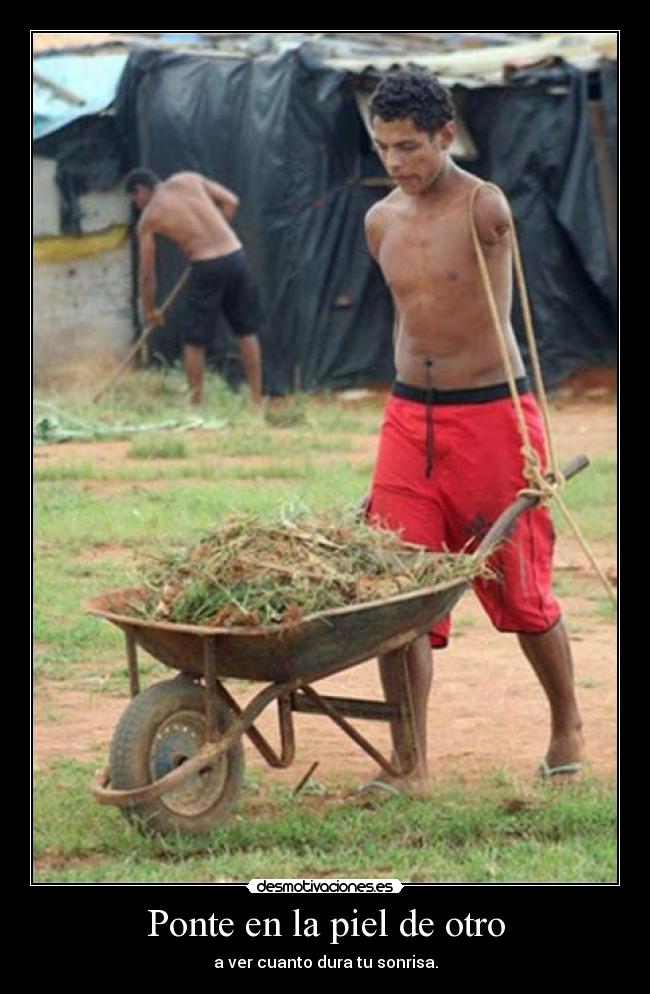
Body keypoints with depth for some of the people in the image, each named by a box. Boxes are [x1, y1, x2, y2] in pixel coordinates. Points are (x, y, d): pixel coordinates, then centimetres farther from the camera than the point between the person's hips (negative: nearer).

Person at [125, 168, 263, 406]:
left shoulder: (148, 218, 6)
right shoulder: (188, 180, 12)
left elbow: (147, 273, 10)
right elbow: (230, 201, 9)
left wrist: (148, 310, 22)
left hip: (206, 267, -4)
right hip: (235, 255, 4)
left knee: (194, 342, 10)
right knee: (247, 331, 15)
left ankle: (195, 405, 12)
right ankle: (256, 400, 17)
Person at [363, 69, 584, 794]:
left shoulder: (484, 209, -14)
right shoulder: (381, 223, 7)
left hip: (491, 415, -5)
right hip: (408, 416, 5)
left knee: (519, 591, 6)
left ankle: (566, 726, 30)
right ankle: (408, 766, -4)